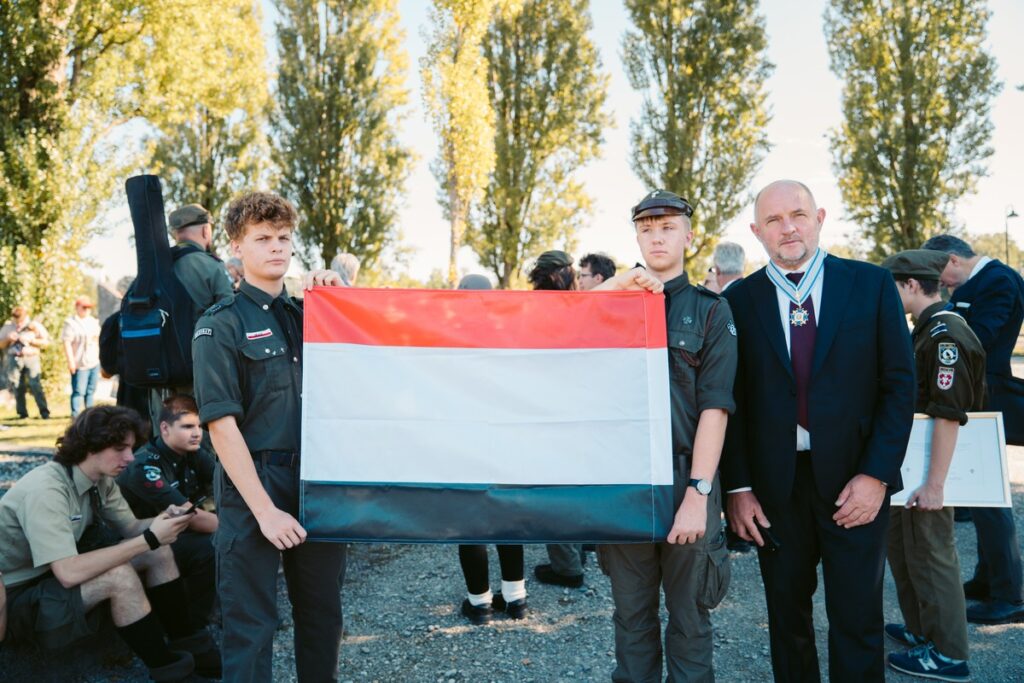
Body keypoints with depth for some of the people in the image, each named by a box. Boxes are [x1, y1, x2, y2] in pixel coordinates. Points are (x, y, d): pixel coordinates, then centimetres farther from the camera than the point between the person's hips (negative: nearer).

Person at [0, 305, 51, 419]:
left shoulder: (35, 326, 7)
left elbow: (46, 342, 2)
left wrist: (30, 340, -10)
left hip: (31, 358, -2)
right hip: (13, 359, 3)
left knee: (36, 386, -13)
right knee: (17, 388, 1)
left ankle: (44, 412, -13)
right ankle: (22, 412, 9)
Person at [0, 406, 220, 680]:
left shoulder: (101, 480, -4)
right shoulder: (46, 489, -30)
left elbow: (131, 527, 6)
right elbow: (69, 573, -38)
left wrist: (164, 520, -17)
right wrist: (150, 539, -34)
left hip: (60, 573, 9)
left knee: (159, 553, -5)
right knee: (120, 576, -31)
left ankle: (187, 642, 4)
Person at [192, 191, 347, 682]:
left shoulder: (307, 315, 11)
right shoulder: (220, 325, -5)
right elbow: (222, 423, -11)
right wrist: (266, 510, -16)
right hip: (254, 484, -5)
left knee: (323, 614, 16)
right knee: (251, 624, 5)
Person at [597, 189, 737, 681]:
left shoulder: (710, 310, 1)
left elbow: (714, 406, -8)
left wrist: (697, 494, -16)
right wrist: (615, 285, -13)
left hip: (684, 480, -2)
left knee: (689, 616, 11)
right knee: (631, 613, 14)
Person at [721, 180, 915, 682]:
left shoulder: (872, 285, 0)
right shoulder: (739, 299, 1)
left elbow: (899, 385, -1)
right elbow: (730, 400, 0)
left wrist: (876, 474, -9)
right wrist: (737, 487, -5)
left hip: (855, 478, -1)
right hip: (774, 484, 1)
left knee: (857, 619, 6)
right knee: (786, 616, 14)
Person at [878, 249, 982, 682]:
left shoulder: (946, 334, -21)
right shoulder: (927, 329, 9)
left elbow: (949, 415, -25)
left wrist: (935, 484, -26)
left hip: (928, 469, -9)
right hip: (910, 461, 9)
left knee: (930, 554, 2)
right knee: (901, 545, 19)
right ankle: (921, 630, 34)